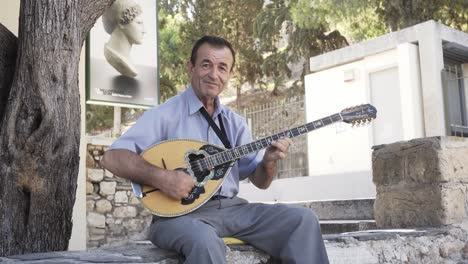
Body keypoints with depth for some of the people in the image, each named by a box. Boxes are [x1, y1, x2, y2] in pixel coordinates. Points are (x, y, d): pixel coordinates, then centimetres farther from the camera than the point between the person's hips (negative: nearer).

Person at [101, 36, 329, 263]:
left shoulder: (235, 123, 13)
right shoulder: (165, 115, -4)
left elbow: (259, 181, 13)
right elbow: (112, 158, -13)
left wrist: (268, 161, -10)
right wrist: (162, 178, -25)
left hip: (231, 208, 6)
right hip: (180, 213, -5)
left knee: (303, 219, -11)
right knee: (205, 241, -40)